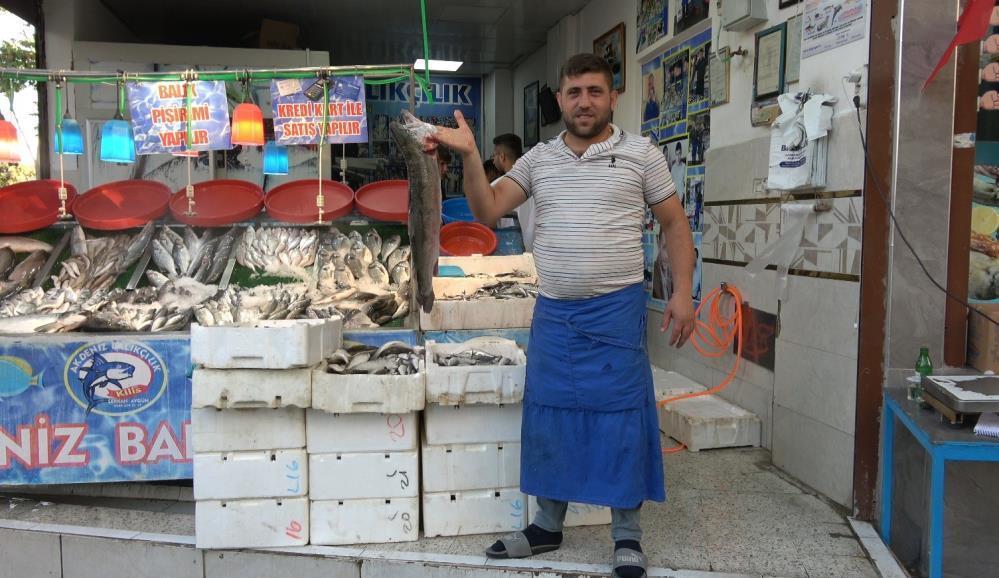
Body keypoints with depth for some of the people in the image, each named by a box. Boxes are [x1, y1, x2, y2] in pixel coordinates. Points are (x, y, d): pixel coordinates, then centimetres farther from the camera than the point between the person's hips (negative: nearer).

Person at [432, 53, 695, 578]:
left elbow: (675, 225, 3)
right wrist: (470, 156, -10)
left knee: (620, 418, 1)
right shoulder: (538, 159, 9)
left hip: (617, 310, -3)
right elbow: (487, 211, 3)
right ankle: (547, 526, 26)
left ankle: (627, 535, 17)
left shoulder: (640, 154, 1)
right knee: (547, 416, 10)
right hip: (552, 312, 4)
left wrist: (682, 293, -6)